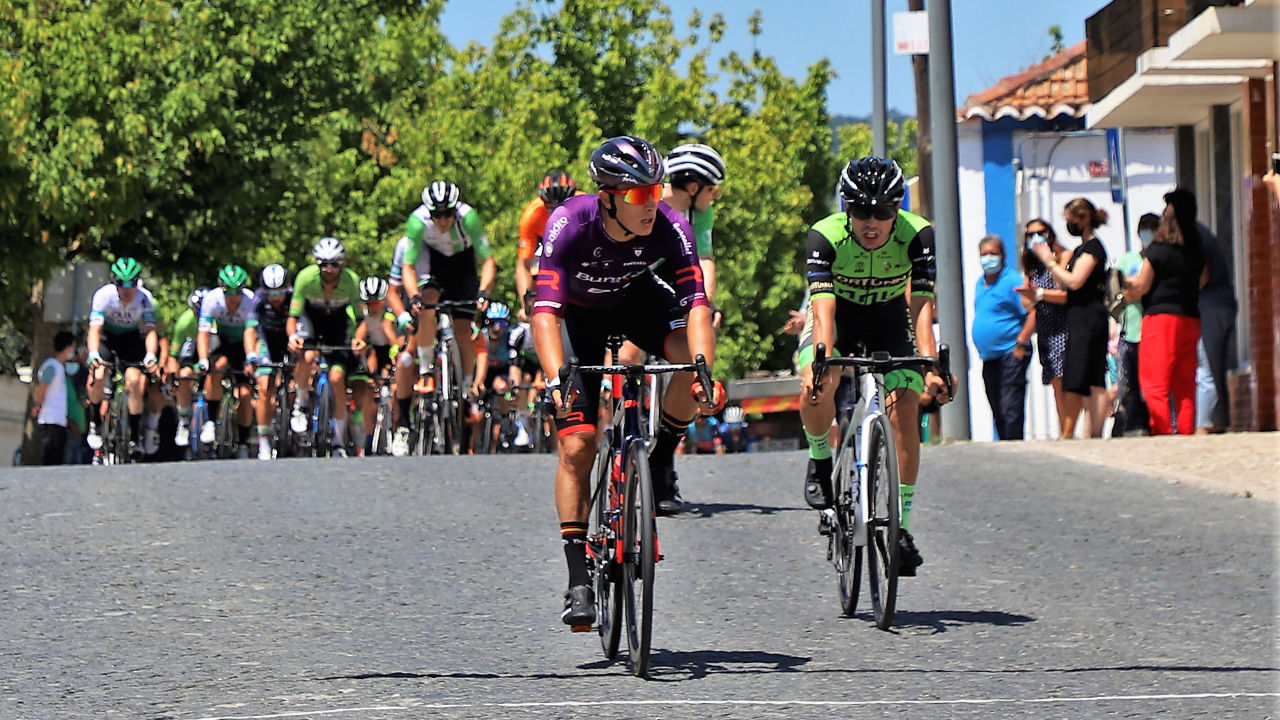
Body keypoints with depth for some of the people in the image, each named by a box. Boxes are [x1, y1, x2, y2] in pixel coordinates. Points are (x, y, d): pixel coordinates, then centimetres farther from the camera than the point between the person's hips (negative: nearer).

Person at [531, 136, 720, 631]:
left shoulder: (669, 228, -30)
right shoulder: (570, 225, -34)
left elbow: (696, 304, -35)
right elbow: (545, 311, -41)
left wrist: (706, 372, -51)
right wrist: (555, 379, -55)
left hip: (636, 298, 2)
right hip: (579, 312, -2)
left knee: (690, 355, -31)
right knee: (577, 446, -13)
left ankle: (660, 462, -6)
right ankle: (579, 581, -8)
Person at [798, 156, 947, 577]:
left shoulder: (917, 235, -27)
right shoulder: (825, 237, -29)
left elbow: (922, 307, -33)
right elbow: (823, 309, -38)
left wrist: (931, 367, -48)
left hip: (890, 319, 1)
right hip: (839, 317, -1)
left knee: (904, 411, -17)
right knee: (815, 387, -30)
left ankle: (901, 523, -7)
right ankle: (820, 460, 0)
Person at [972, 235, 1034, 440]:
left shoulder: (1013, 280, -9)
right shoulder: (980, 283, 16)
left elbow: (1033, 313, -15)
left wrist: (1021, 344, -18)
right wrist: (980, 349, 17)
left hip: (1011, 354, -8)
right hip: (989, 358, 8)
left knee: (1011, 408, -13)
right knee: (998, 411, 11)